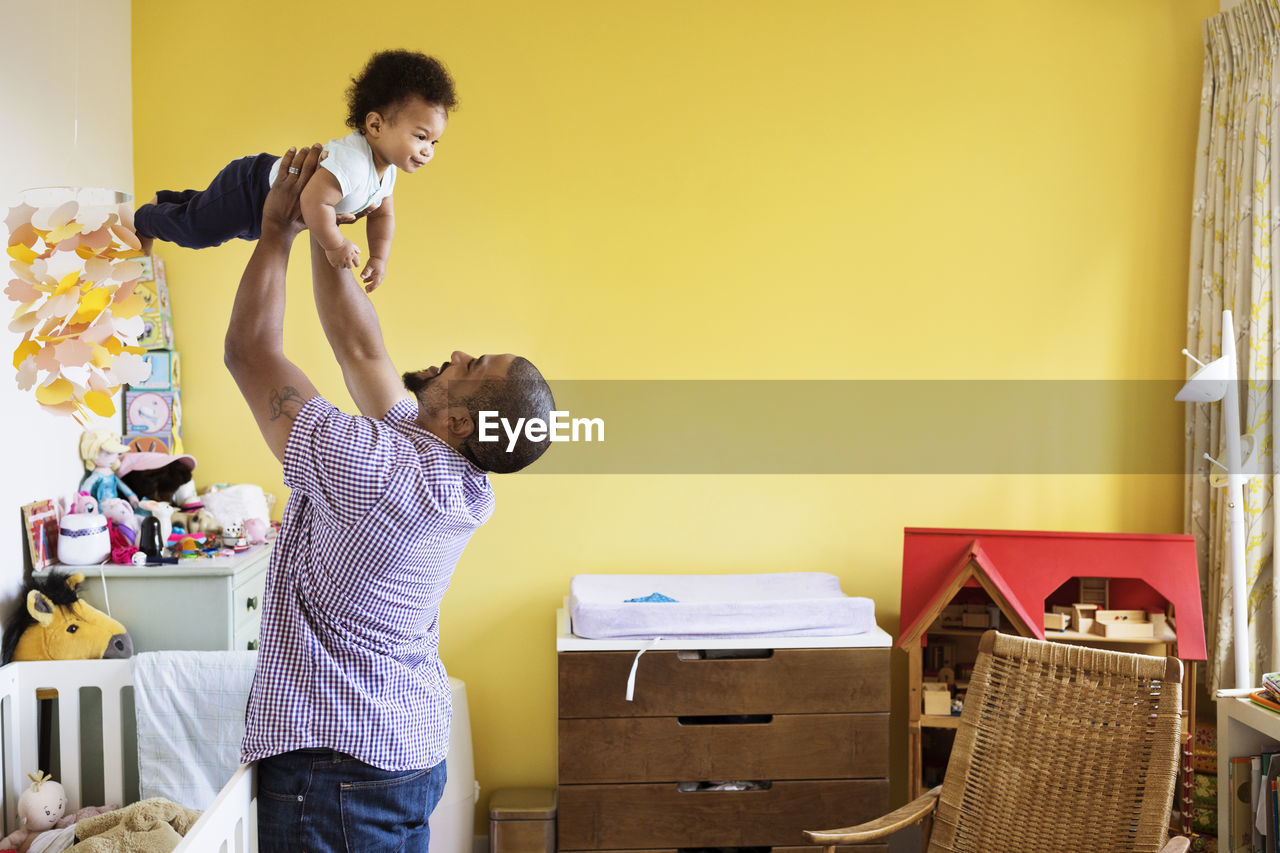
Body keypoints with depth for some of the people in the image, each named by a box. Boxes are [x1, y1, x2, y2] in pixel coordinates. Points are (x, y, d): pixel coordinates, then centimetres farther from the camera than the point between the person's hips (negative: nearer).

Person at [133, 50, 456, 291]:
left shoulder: (387, 171, -10)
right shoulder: (352, 162, -42)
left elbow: (382, 215, 6)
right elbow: (313, 200, -52)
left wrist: (379, 258, -5)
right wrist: (334, 246, -38)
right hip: (253, 187, -9)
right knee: (192, 227, 3)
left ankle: (165, 201, 58)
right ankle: (144, 220, 34)